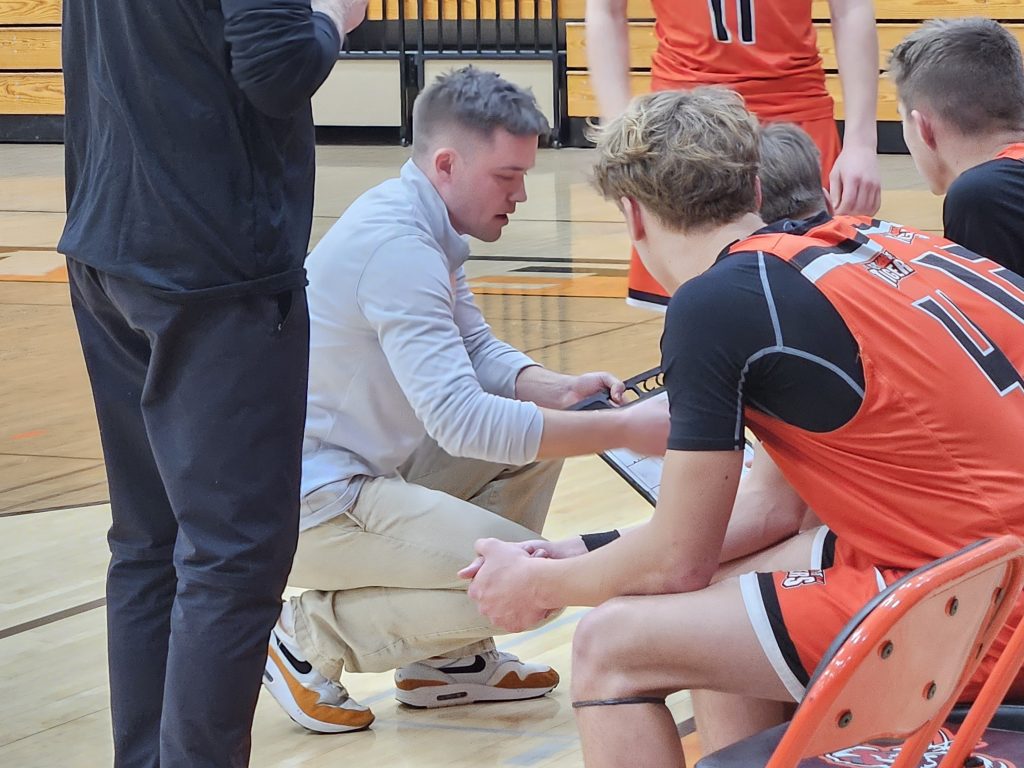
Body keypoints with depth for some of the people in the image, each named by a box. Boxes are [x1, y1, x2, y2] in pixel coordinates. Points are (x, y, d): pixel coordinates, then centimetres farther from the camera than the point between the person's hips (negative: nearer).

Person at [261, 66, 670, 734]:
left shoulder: (427, 228, 8)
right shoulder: (397, 246, -24)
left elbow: (479, 352, 14)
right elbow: (462, 421, -30)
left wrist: (560, 390, -8)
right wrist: (625, 431, -27)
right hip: (314, 501, -10)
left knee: (538, 433, 14)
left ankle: (450, 659, 16)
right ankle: (316, 635, -3)